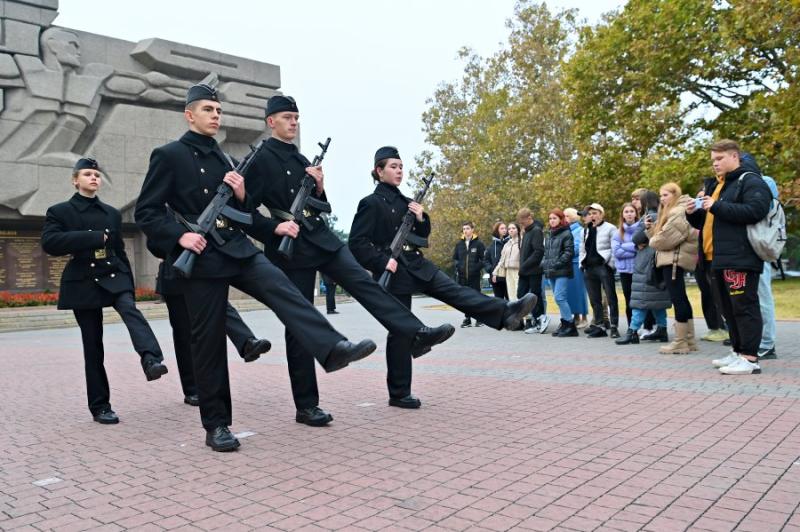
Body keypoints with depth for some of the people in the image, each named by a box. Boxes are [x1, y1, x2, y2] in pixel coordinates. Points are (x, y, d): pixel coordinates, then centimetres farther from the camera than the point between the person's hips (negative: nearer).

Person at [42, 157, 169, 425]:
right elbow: (49, 243, -15)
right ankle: (100, 406, 10)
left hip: (114, 277, 2)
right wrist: (94, 237, -17)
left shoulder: (112, 213, 14)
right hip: (83, 283, -2)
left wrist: (130, 287, 13)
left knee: (131, 311, -30)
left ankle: (152, 360, -52)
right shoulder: (59, 211, 3)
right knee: (93, 347, 0)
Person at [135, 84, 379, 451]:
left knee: (282, 289, -21)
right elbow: (145, 213, -5)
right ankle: (217, 425, 8)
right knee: (209, 340, -1)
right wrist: (181, 236, -19)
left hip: (237, 248, 5)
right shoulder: (168, 155, 0)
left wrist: (241, 196, -2)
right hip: (202, 256, -5)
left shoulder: (223, 159, 18)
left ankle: (332, 349, -35)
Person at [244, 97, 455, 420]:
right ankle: (306, 406, 5)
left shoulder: (301, 159, 18)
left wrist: (318, 187, 0)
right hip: (291, 248, -6)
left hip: (322, 239, 6)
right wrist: (275, 227, -23)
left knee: (365, 283, -11)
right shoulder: (260, 159, -3)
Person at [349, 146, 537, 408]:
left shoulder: (404, 201, 13)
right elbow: (356, 242, -14)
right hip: (394, 272, -6)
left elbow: (422, 235, 18)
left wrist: (421, 218, -2)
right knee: (400, 330, -2)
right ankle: (399, 393, 7)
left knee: (456, 291, -9)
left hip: (417, 265, 7)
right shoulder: (371, 203, -8)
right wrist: (383, 261, -22)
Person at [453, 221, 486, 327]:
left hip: (474, 276, -3)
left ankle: (479, 319, 11)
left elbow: (484, 258, -3)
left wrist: (477, 267, -14)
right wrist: (457, 265, -1)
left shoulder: (478, 243, -2)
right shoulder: (459, 244, 9)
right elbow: (454, 258, 16)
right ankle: (467, 319, 14)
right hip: (462, 276, 4)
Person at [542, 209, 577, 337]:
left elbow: (569, 251, -12)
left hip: (562, 271, -8)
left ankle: (570, 325, -9)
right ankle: (565, 325, 16)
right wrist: (544, 263, 7)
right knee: (560, 298, 10)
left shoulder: (566, 233, -4)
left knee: (559, 297, -16)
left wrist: (557, 263, -17)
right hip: (551, 272, 8)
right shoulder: (550, 235, 19)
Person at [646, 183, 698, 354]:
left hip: (675, 259, -11)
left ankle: (680, 342, -9)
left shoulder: (679, 212, -12)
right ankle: (689, 339, 16)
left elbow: (668, 237, -21)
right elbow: (661, 233, 20)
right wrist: (650, 228, 3)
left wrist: (654, 242, -3)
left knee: (677, 299, -10)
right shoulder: (670, 212, 22)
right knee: (681, 299, 11)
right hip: (671, 259, 11)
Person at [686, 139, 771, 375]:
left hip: (740, 259, -9)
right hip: (720, 259, 10)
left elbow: (755, 210, -22)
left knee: (744, 307, -9)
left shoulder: (751, 181, -4)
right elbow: (706, 222, 29)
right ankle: (738, 352, 20)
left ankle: (750, 358, -8)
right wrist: (694, 214, 7)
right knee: (729, 308, 13)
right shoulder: (717, 186, 23)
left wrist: (717, 207, -20)